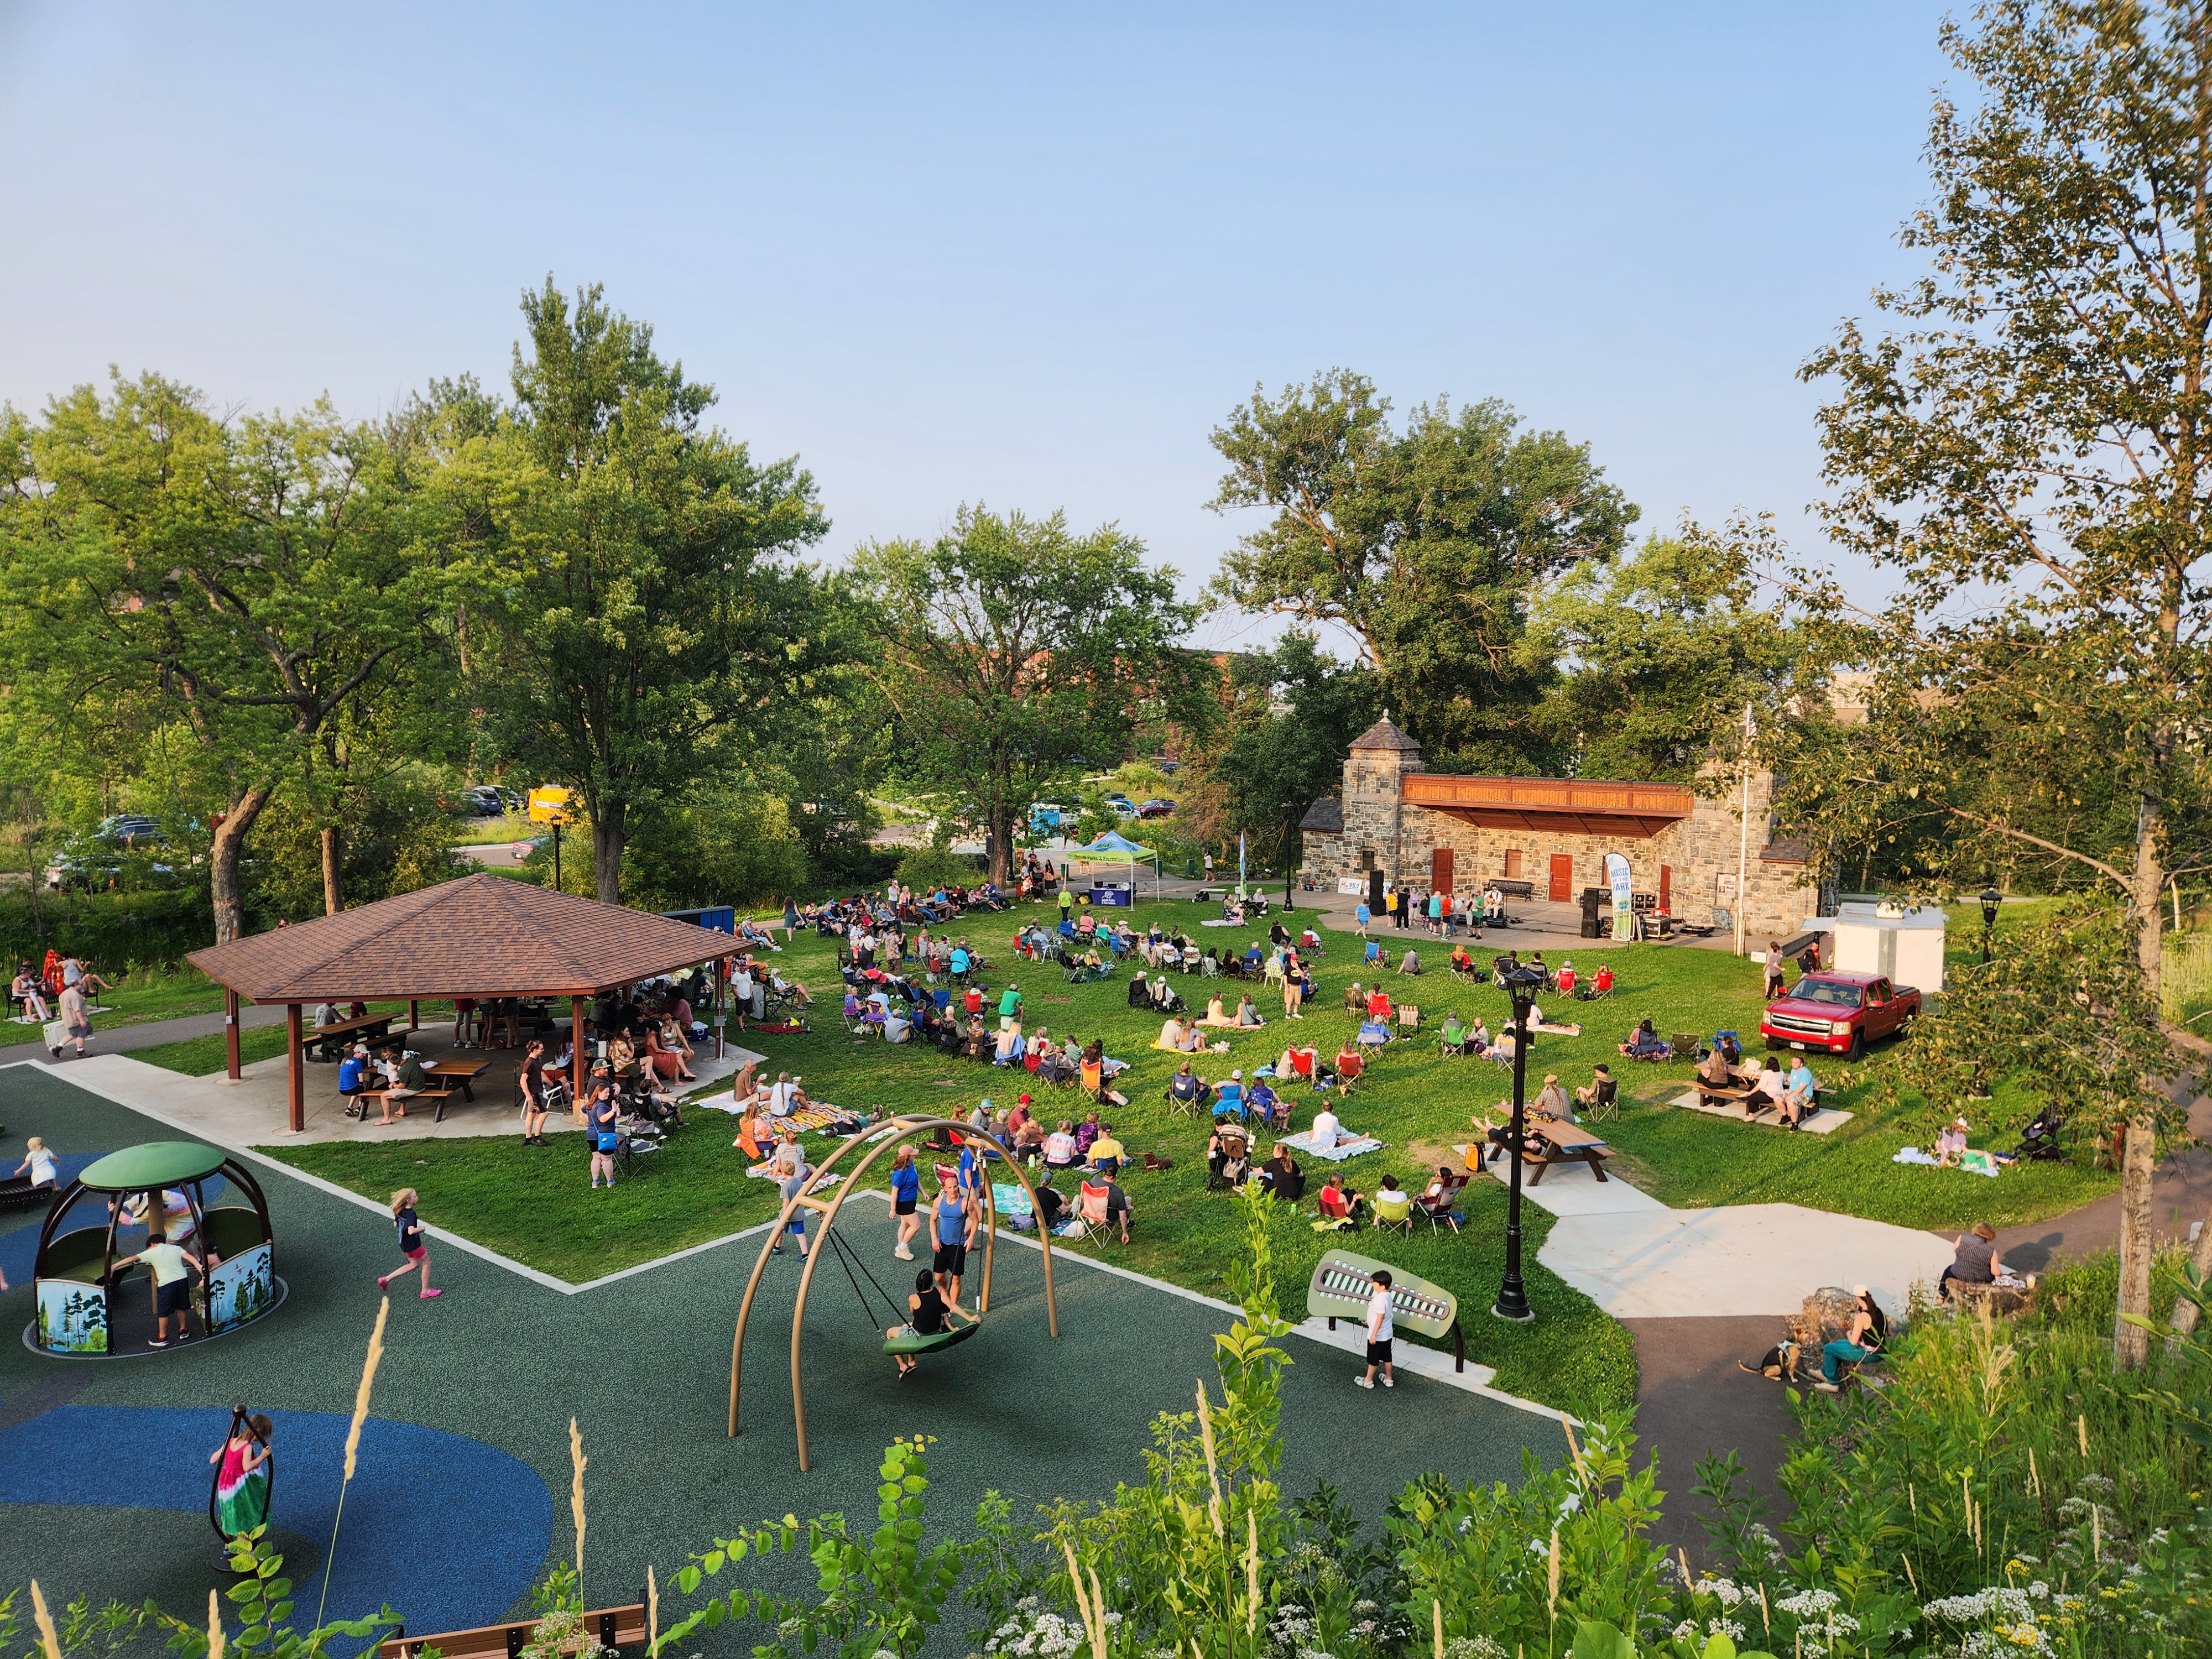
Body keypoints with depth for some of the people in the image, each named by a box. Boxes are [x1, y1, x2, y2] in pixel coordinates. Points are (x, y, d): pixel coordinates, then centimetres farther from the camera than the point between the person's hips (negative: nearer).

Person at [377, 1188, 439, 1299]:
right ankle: (426, 1292, 19)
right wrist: (421, 1228, -18)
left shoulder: (399, 1211, -2)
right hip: (413, 1244, -8)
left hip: (404, 1243, 8)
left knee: (414, 1264, 25)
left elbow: (395, 1224, 12)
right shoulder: (411, 1213, -28)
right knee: (426, 1263, 10)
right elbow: (411, 1231, -37)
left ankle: (387, 1279, 21)